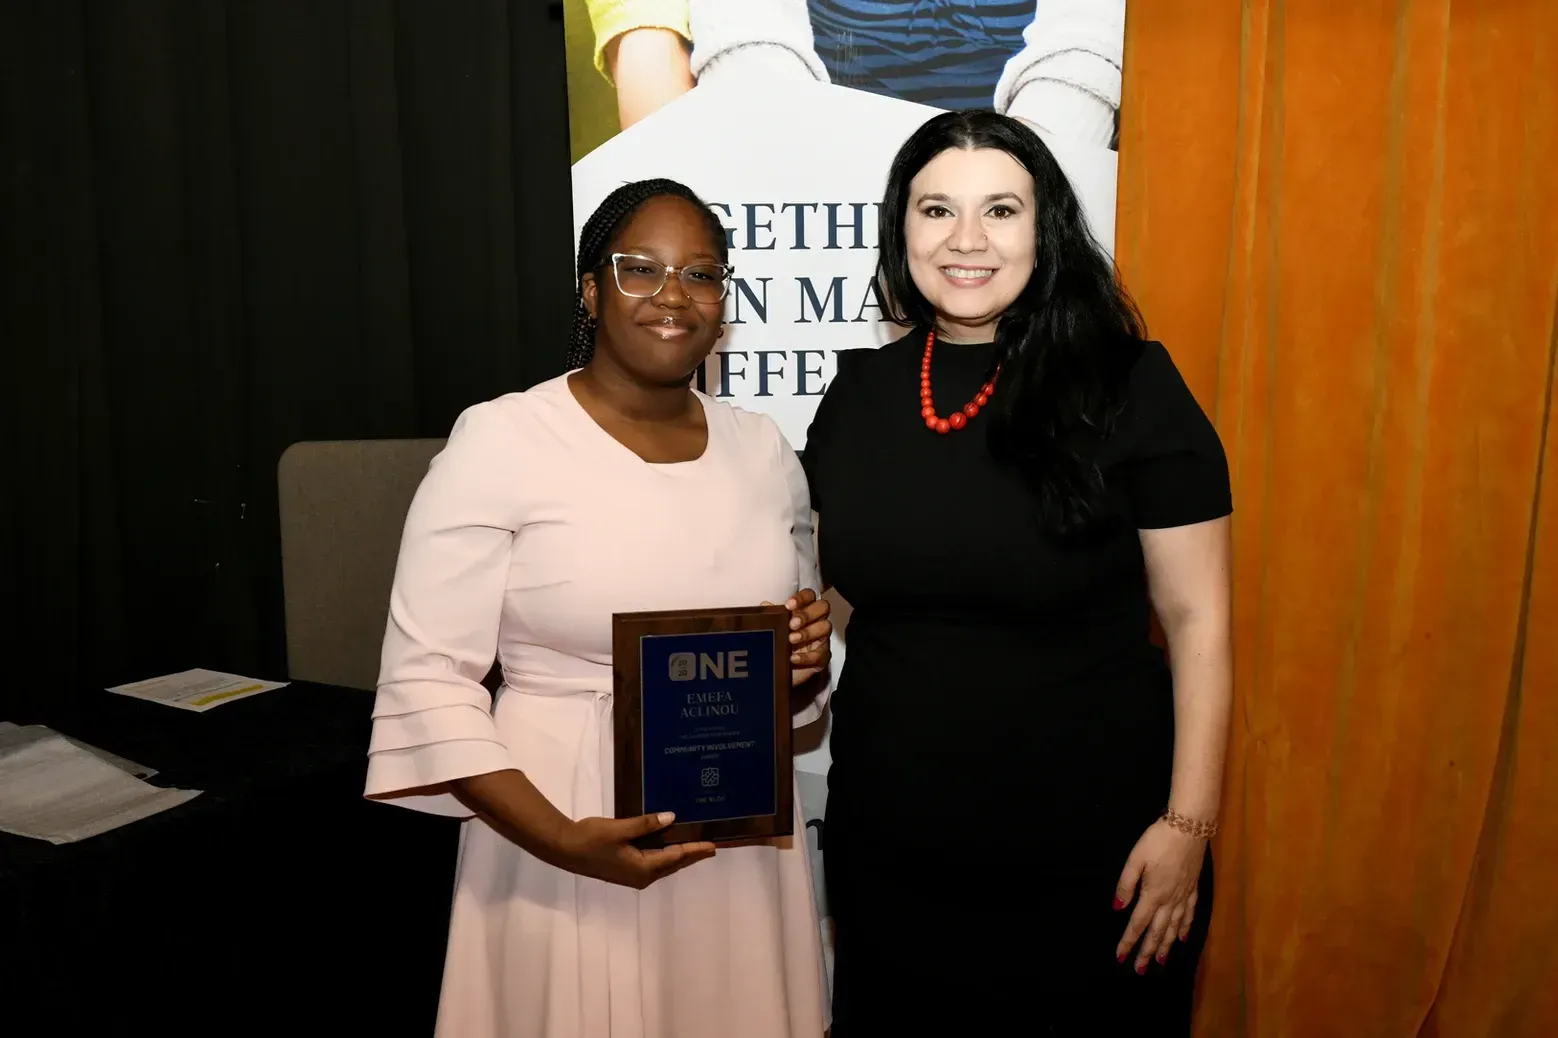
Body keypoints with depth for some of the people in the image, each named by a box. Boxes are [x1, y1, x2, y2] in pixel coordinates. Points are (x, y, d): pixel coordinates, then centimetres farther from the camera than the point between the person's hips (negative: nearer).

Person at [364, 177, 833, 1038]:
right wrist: (558, 838, -21)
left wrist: (805, 661, -7)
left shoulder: (763, 446, 6)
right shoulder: (500, 437, -10)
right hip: (570, 849, -4)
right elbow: (427, 679, -11)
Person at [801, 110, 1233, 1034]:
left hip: (1088, 858, -3)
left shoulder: (1130, 388, -9)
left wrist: (1187, 823, -11)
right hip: (888, 845, 4)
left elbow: (1196, 618, -8)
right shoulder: (859, 393, 2)